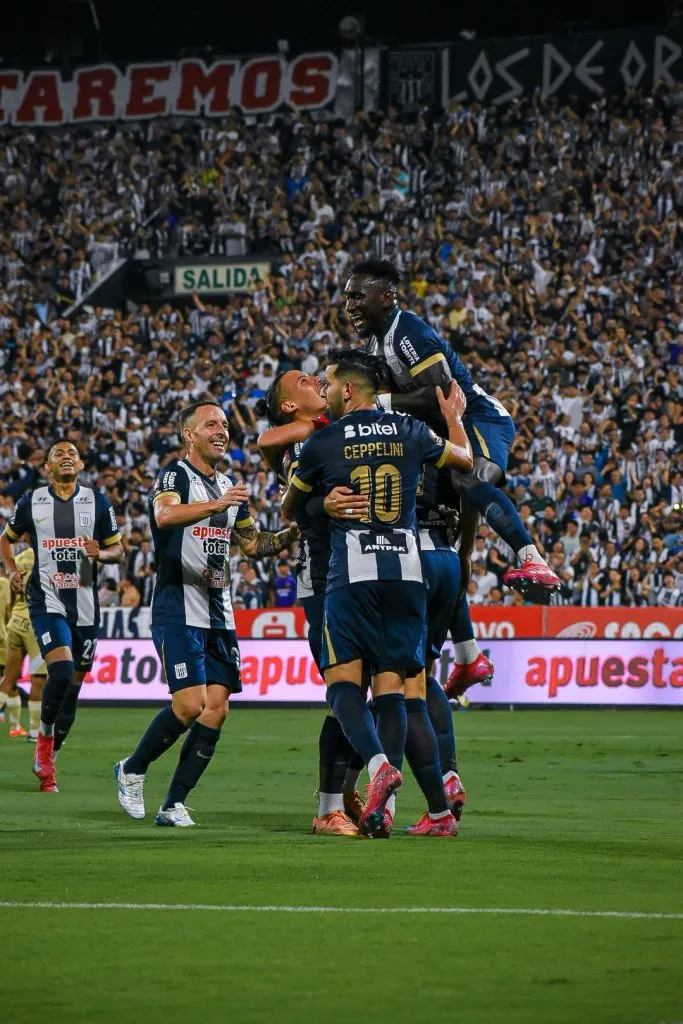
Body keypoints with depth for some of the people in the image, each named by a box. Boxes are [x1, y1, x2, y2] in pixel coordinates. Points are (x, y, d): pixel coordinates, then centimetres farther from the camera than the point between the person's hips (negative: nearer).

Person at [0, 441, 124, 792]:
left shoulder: (97, 502, 5)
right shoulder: (31, 502, 3)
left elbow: (118, 548, 11)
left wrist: (101, 554, -11)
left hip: (86, 606, 3)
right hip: (47, 603, -3)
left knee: (74, 684, 7)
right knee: (61, 671, -24)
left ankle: (46, 759, 23)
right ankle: (44, 737, 0)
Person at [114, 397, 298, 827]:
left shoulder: (230, 487, 18)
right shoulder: (175, 475, -6)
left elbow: (254, 544, 26)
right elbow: (165, 516, -28)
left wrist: (292, 534, 8)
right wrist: (216, 505, -43)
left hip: (220, 615, 7)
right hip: (179, 611, -7)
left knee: (216, 709, -2)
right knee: (189, 704, -16)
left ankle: (174, 804, 4)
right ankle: (132, 770, 7)